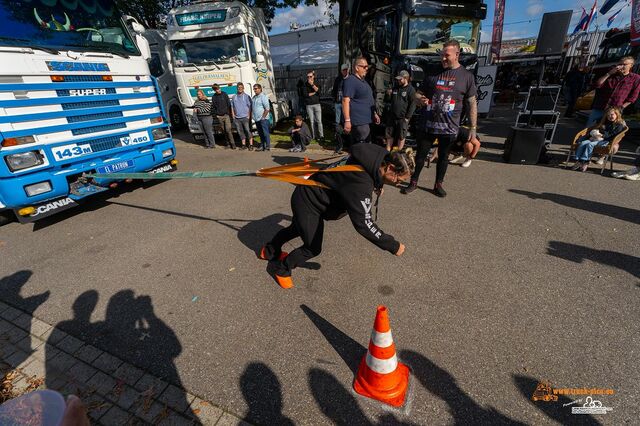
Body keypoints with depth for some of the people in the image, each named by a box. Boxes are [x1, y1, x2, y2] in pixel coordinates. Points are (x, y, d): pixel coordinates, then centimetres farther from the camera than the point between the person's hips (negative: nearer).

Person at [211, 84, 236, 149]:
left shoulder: (224, 94, 1)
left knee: (228, 130, -13)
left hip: (226, 115, -3)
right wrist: (215, 114, 5)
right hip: (219, 116, 3)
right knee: (224, 131, 6)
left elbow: (229, 104, 1)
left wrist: (229, 113, -4)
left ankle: (232, 144, -7)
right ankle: (228, 143, 14)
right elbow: (213, 107, 13)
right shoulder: (214, 97, 6)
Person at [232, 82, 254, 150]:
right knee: (240, 132, 7)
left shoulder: (246, 96, 0)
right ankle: (243, 145, 16)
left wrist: (249, 116, -11)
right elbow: (232, 106, 19)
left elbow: (250, 107, -4)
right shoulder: (234, 97, 13)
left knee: (248, 131, -6)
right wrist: (233, 115, 9)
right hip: (237, 118, 5)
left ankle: (251, 145, -2)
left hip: (245, 117, -5)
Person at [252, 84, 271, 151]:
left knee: (265, 133, -5)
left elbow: (267, 109, -15)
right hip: (256, 119, 8)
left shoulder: (263, 97, -8)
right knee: (260, 133, 12)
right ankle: (262, 146, 18)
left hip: (263, 119, -8)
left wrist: (263, 117, -16)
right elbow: (252, 108, 22)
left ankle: (268, 147, 0)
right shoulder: (254, 97, 16)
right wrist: (252, 115, 10)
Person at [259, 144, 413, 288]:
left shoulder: (375, 157, -11)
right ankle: (280, 268, 30)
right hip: (308, 204, -9)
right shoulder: (360, 185, -38)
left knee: (297, 227, 30)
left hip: (308, 194, 9)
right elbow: (364, 224, -38)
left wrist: (376, 185, 8)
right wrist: (393, 246, -27)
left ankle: (270, 251, 56)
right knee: (313, 248, 4)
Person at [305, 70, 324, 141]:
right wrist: (314, 93, -4)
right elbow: (305, 94, -5)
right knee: (312, 121, 0)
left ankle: (321, 135, -4)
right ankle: (314, 136, 5)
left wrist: (312, 84, -12)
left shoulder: (317, 83, 9)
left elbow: (318, 91, -9)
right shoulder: (306, 84, 7)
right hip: (309, 105, 1)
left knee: (319, 121, -7)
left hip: (317, 104, -1)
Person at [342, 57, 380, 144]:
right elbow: (345, 101, -22)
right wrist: (347, 121, -28)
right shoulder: (350, 81, -13)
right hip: (358, 121, -10)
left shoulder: (363, 81, 18)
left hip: (365, 120, 10)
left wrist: (374, 113, 24)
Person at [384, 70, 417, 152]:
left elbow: (412, 105, -12)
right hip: (392, 117, 6)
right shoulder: (395, 88, 13)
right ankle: (387, 151, 21)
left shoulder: (411, 90, -8)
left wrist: (407, 117, -16)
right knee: (389, 135, 10)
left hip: (402, 118, -6)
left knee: (401, 137, 4)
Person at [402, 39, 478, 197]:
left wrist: (473, 128, -4)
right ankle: (414, 182, 21)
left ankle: (438, 184, 25)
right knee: (421, 155, 6)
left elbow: (472, 103, 3)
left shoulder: (467, 76, 1)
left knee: (443, 157, 10)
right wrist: (421, 99, -8)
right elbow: (423, 93, 18)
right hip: (428, 124, 1)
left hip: (449, 127, -1)